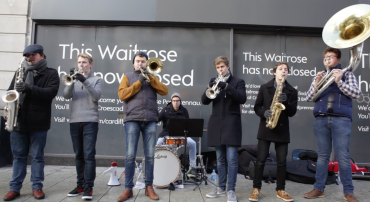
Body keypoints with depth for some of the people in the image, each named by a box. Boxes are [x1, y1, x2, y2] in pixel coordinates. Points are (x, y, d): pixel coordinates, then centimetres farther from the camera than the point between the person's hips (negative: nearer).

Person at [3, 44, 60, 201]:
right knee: (18, 155, 11)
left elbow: (51, 92, -13)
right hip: (18, 120, 4)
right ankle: (15, 187, 19)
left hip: (38, 122, -4)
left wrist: (28, 88, -24)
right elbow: (10, 90, 16)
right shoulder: (20, 71, 14)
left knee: (37, 156, 5)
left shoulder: (51, 73, 1)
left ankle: (37, 187, 14)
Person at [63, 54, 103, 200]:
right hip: (74, 121, 4)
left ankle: (88, 187, -5)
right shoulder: (74, 79, 17)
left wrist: (84, 81, -19)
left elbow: (96, 96, -9)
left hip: (90, 121, -4)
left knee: (89, 155, -8)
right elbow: (66, 95, 2)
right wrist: (72, 81, -14)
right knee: (78, 155, 8)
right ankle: (80, 185, 17)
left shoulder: (97, 80, 8)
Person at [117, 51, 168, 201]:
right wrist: (139, 82, -7)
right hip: (132, 120, -2)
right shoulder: (128, 76, 14)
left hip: (150, 120, 2)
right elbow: (122, 95, -2)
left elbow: (164, 91, 3)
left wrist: (150, 78, -6)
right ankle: (128, 189, 5)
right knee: (130, 155, -3)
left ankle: (149, 187, 11)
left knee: (150, 155, 2)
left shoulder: (152, 77, 20)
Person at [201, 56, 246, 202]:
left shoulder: (238, 81, 5)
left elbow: (242, 99, -11)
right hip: (216, 124, 4)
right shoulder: (213, 81, 14)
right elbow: (204, 101, 4)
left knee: (232, 159, -5)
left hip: (231, 124, -3)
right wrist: (209, 89, -17)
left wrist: (227, 87, -23)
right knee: (220, 159, 10)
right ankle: (221, 188, 18)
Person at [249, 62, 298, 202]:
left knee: (282, 161, 5)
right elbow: (257, 107, 3)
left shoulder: (292, 91, 5)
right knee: (261, 159, 0)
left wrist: (285, 102, -16)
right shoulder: (264, 87, 3)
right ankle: (256, 188, 12)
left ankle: (280, 189, 20)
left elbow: (292, 112, 0)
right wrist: (264, 113, -17)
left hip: (282, 129, 2)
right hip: (265, 127, -1)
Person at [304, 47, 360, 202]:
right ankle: (319, 189, 11)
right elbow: (309, 98, 8)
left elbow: (356, 94, -1)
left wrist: (339, 81, -11)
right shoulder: (319, 77, 18)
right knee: (322, 156, 6)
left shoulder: (347, 74, 12)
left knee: (343, 156, -4)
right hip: (321, 120, 2)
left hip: (341, 119, -2)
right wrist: (316, 83, -6)